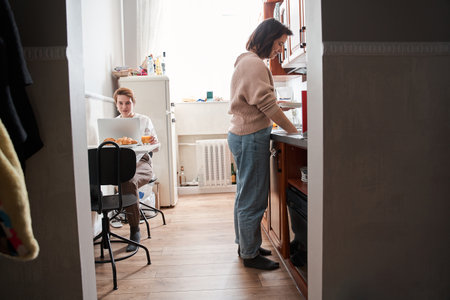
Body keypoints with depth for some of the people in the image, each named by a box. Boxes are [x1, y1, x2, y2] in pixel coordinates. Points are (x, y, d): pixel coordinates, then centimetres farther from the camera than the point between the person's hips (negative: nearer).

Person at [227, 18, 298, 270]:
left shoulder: (248, 62, 20)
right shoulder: (254, 64, -14)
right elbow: (268, 105, -18)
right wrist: (292, 130, -12)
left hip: (243, 135, 11)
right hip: (252, 138, -11)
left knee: (246, 195, 18)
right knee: (253, 199, -1)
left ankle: (246, 244, 32)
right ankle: (250, 254, 13)